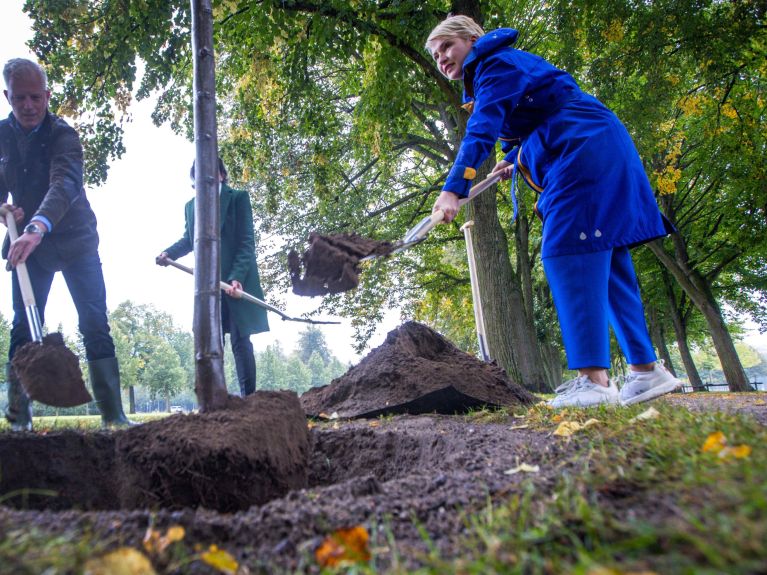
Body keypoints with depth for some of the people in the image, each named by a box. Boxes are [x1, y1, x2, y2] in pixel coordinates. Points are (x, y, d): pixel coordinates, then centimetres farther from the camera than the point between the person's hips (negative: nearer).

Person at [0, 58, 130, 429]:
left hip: (75, 240, -4)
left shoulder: (63, 135, -14)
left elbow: (64, 182, -32)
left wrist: (38, 226, -49)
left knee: (95, 325, -8)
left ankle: (113, 414, -5)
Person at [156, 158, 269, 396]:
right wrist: (169, 253, 1)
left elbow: (246, 242, -9)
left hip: (236, 281, -4)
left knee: (240, 341, -2)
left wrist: (237, 277, -21)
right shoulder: (191, 205, 10)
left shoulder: (238, 198, -2)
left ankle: (248, 397, 4)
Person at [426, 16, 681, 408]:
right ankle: (647, 369, 8)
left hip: (585, 151, -10)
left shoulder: (496, 64, -5)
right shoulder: (488, 75, 25)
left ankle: (594, 378, -25)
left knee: (567, 253, -20)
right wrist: (515, 160, 17)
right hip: (598, 154, 10)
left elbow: (482, 129, -23)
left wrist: (454, 188, -33)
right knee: (604, 262, 5)